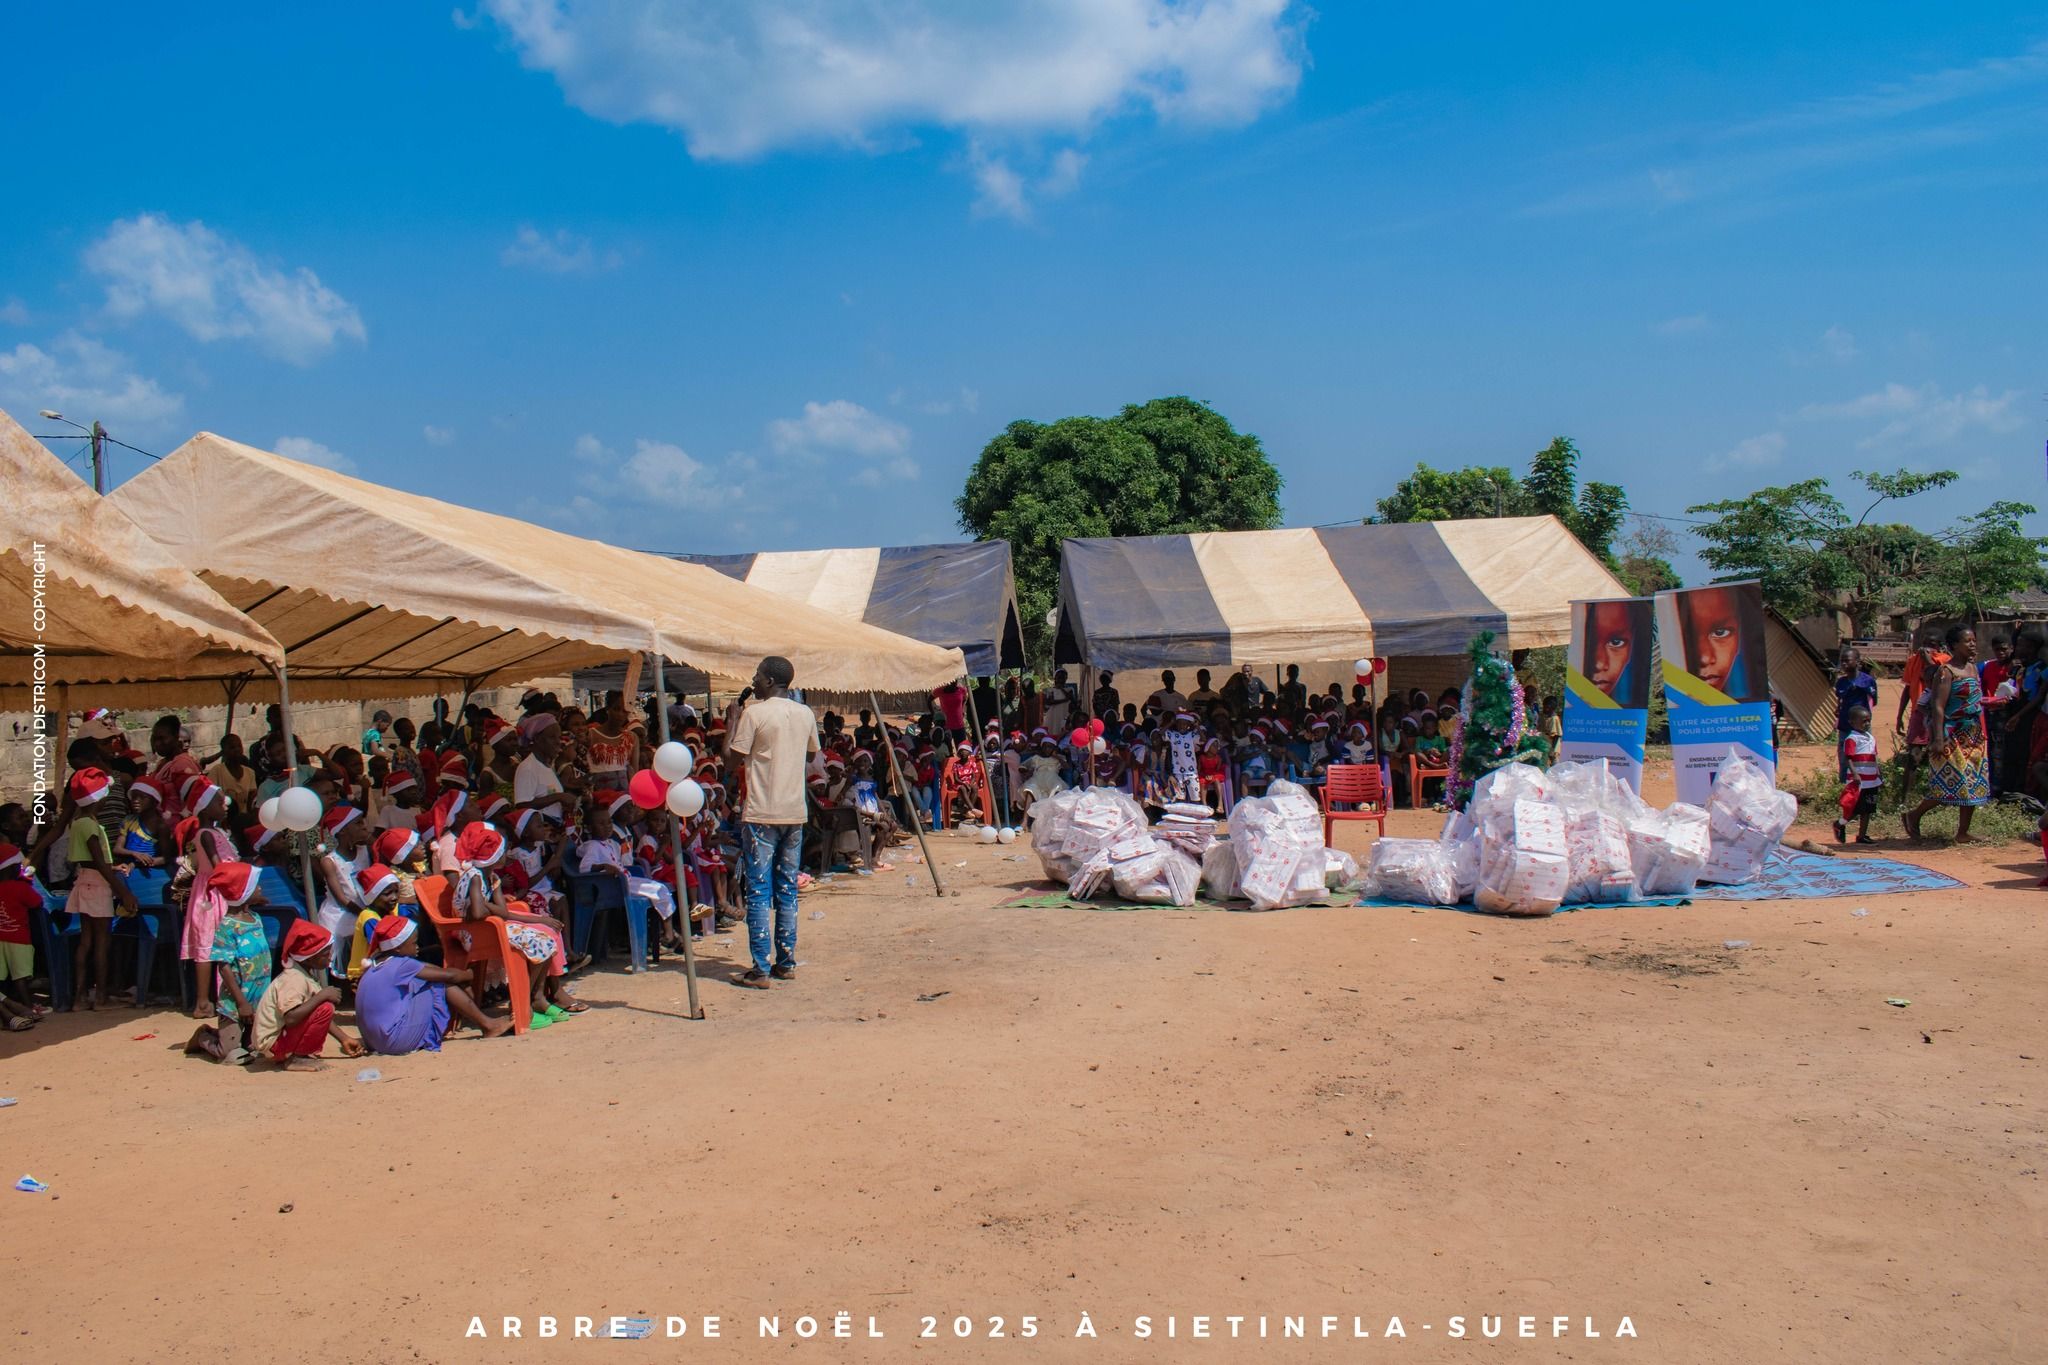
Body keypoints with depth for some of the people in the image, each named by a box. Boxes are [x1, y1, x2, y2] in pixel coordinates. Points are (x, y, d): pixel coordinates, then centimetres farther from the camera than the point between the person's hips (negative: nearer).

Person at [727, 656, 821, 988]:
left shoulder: (754, 713, -10)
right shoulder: (806, 714, 7)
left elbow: (732, 754, -7)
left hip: (761, 814, -5)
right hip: (795, 812, 5)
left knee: (759, 892, -2)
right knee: (787, 891, 13)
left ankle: (761, 970, -3)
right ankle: (786, 962, 17)